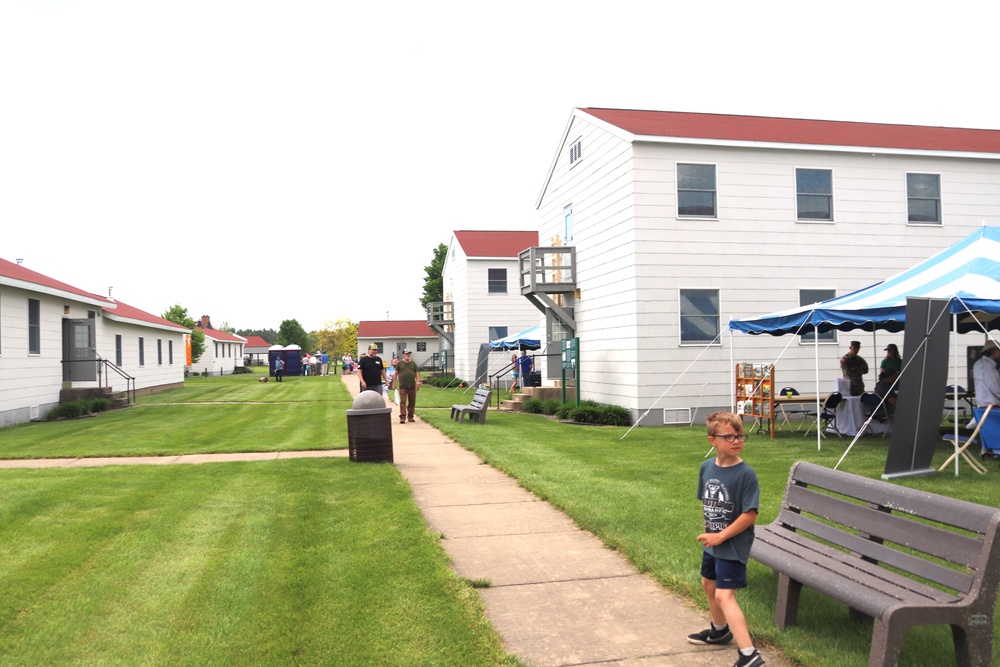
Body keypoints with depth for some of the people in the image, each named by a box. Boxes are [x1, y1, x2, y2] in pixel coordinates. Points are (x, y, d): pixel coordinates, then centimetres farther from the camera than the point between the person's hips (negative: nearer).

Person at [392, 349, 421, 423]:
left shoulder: (413, 363, 11)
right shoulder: (399, 363, 5)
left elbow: (417, 373, 9)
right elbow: (396, 374, 6)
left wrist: (418, 382, -2)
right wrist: (394, 383, 2)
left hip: (412, 386, 3)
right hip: (402, 386, -3)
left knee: (412, 402, 7)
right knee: (403, 402, -9)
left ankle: (410, 417, 17)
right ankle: (402, 417, -10)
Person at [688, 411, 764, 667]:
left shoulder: (745, 474, -21)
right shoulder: (706, 467, -2)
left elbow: (750, 515, -21)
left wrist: (720, 536, -19)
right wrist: (708, 530, 6)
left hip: (733, 545, -8)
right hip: (712, 541, 8)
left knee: (724, 595, -12)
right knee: (709, 584, 24)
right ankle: (719, 631, 47)